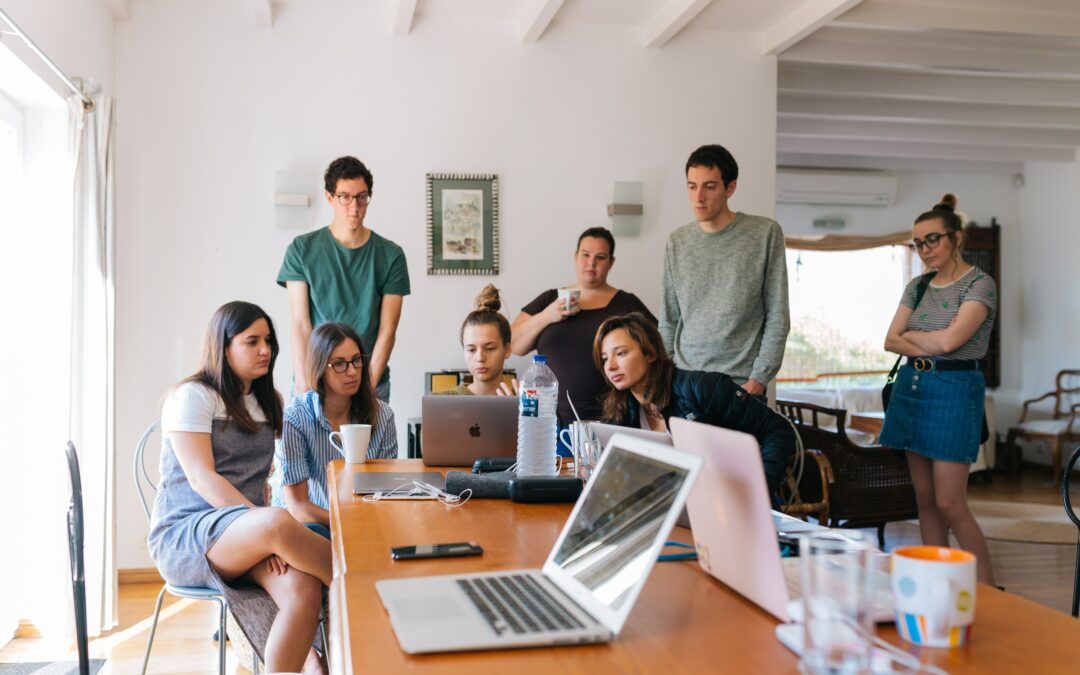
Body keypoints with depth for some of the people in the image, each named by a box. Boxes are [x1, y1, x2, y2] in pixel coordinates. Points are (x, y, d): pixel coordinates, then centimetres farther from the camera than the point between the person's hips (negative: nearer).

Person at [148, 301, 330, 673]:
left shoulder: (269, 402, 17)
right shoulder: (193, 396, -3)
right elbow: (201, 478, -14)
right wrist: (269, 526, -25)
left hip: (246, 536, 6)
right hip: (184, 535, -5)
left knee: (304, 590, -29)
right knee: (279, 522, -37)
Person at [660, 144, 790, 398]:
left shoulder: (766, 233, -3)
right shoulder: (677, 242, 7)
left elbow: (777, 318, -4)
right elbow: (668, 321, 10)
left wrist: (759, 379, -9)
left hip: (741, 384, -3)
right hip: (684, 380, 3)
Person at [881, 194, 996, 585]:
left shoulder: (979, 284, -6)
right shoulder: (917, 286, 12)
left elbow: (949, 339, -18)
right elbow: (891, 341, 5)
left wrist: (910, 334, -1)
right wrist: (929, 348, -12)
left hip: (955, 390, -6)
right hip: (912, 387, 6)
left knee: (949, 503, -8)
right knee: (924, 498, 9)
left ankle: (988, 591, 6)